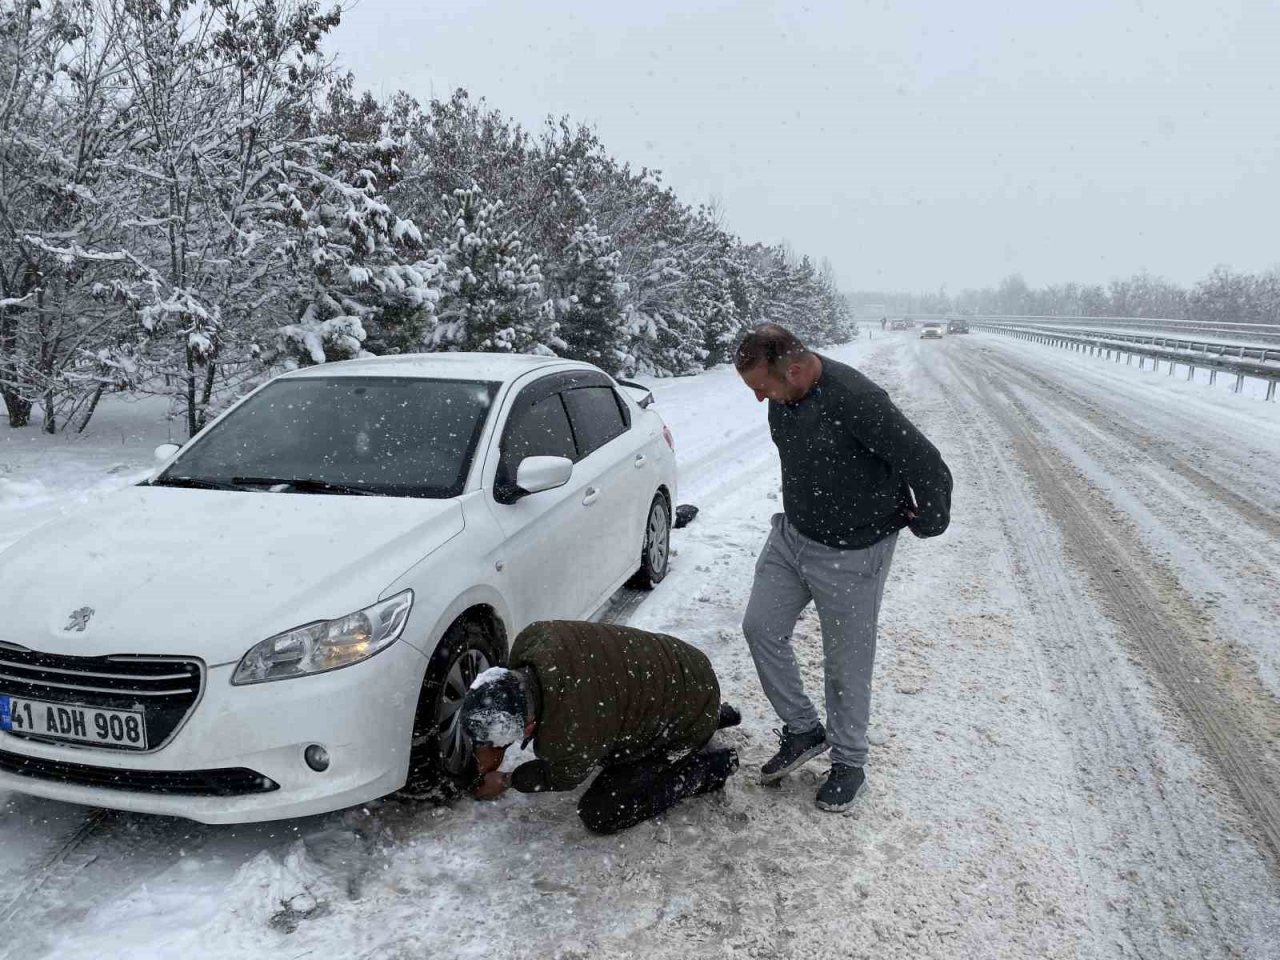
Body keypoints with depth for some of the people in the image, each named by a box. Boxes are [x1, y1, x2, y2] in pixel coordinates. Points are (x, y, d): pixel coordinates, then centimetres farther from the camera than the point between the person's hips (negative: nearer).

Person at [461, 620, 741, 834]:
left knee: (600, 814, -3)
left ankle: (710, 766, 6)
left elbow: (565, 777, -9)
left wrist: (506, 781, 4)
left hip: (692, 716, -8)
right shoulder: (534, 638, -20)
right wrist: (494, 747, 2)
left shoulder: (567, 738, -36)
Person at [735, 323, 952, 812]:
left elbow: (928, 468, -25)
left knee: (847, 663, 7)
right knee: (761, 628, 7)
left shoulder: (855, 400, -30)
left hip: (851, 553, -7)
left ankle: (849, 762, 28)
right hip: (791, 534, 7)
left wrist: (927, 525, -9)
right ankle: (803, 730, 25)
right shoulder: (782, 395, -5)